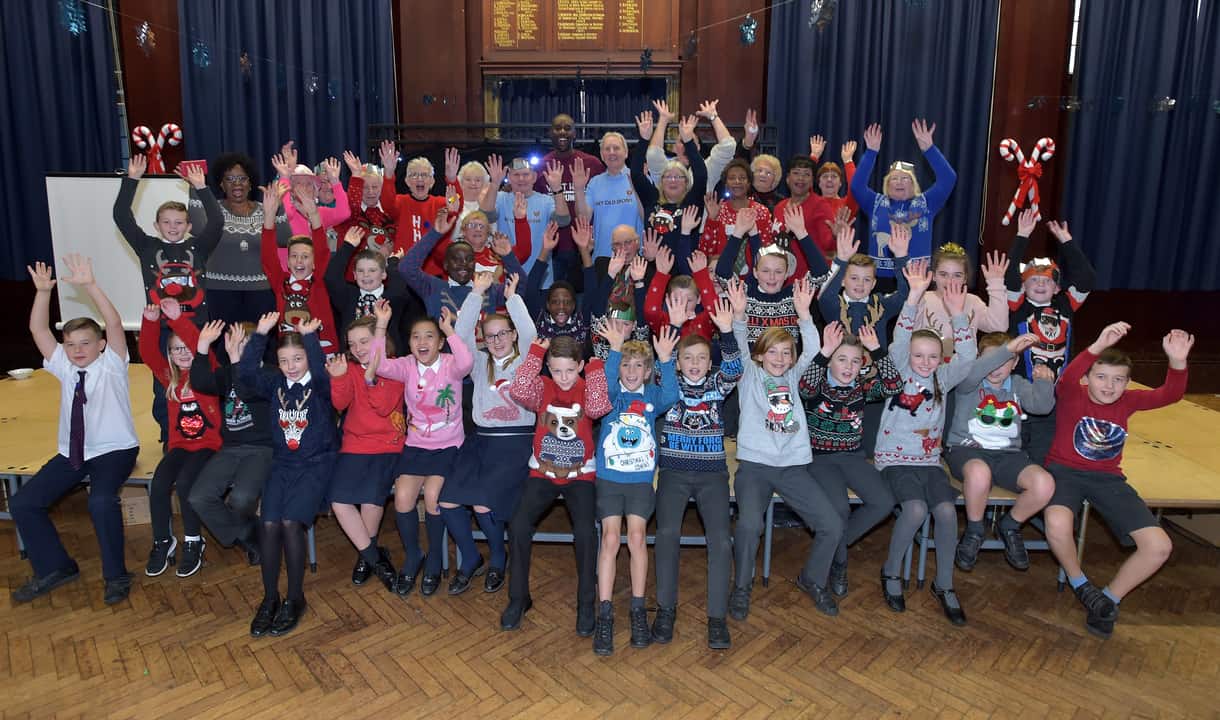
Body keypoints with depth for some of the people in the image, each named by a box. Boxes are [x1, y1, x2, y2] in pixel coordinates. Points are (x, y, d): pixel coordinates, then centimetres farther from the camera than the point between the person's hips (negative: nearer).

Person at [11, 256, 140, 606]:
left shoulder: (111, 363, -3)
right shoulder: (64, 367, 10)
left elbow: (114, 323, -19)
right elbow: (38, 330, 2)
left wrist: (89, 286, -28)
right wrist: (43, 292, -12)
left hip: (115, 449, -6)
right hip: (71, 453, 6)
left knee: (101, 501, -31)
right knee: (23, 503, -6)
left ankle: (116, 575, -13)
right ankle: (54, 568, 12)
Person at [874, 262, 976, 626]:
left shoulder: (943, 378, 7)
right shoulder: (899, 373, -2)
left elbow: (967, 356, -10)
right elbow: (899, 341, -19)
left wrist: (958, 313, -24)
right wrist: (914, 296, -31)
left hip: (930, 459, 4)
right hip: (894, 459, -4)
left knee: (947, 510, -20)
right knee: (916, 509, -27)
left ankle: (944, 584, -1)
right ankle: (891, 571, -3)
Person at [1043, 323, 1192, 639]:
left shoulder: (1127, 401, 4)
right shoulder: (1072, 396, -9)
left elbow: (1169, 395, -11)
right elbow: (1066, 379, -33)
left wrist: (1177, 361, -31)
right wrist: (1099, 346, -48)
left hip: (1107, 478, 5)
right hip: (1065, 471, -4)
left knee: (1160, 546, -10)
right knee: (1058, 524, -37)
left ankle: (1110, 599, 13)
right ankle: (1079, 583, -3)